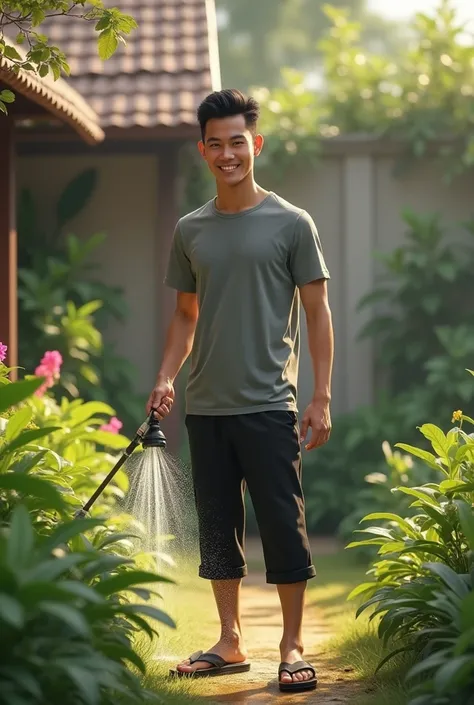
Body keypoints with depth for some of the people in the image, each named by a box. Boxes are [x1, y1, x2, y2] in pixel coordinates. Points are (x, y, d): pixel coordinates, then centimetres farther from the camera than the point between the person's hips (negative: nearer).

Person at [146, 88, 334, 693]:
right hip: (205, 408, 4)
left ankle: (292, 648, 6)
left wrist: (321, 397, -6)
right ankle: (230, 643, 20)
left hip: (269, 405, -4)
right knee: (217, 527, 10)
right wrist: (166, 378, 3)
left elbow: (317, 313, 0)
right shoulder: (189, 231, 10)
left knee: (283, 526, -3)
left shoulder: (291, 224, -2)